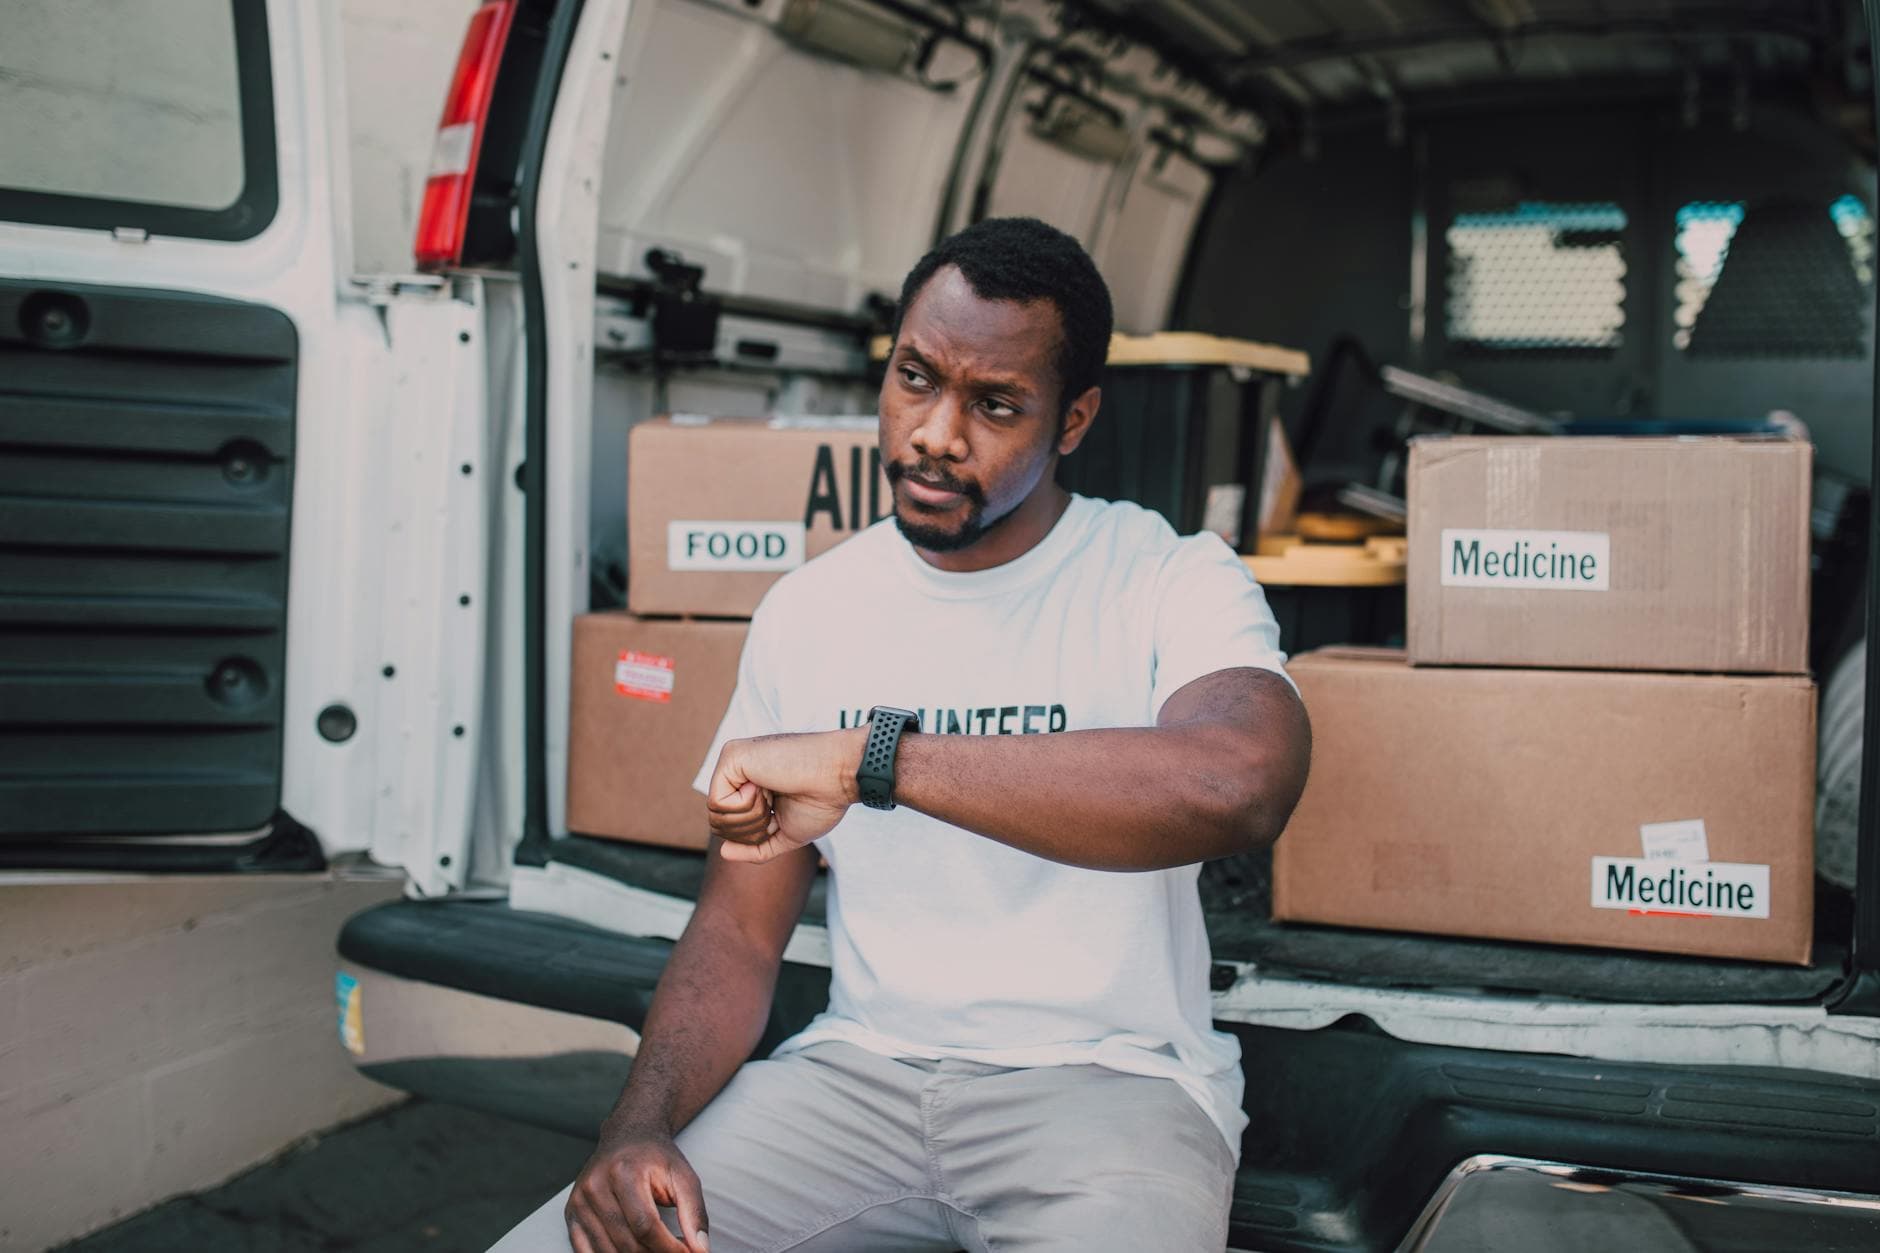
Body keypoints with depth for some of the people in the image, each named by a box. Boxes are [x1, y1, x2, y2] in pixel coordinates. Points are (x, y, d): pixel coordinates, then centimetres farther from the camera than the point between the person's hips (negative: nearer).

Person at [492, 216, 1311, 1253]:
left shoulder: (1173, 582, -7)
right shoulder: (808, 612, 7)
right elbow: (738, 933, 8)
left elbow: (1238, 785, -32)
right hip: (860, 1070, 3)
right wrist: (640, 1128, -12)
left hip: (1108, 1080, -3)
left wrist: (867, 754, -31)